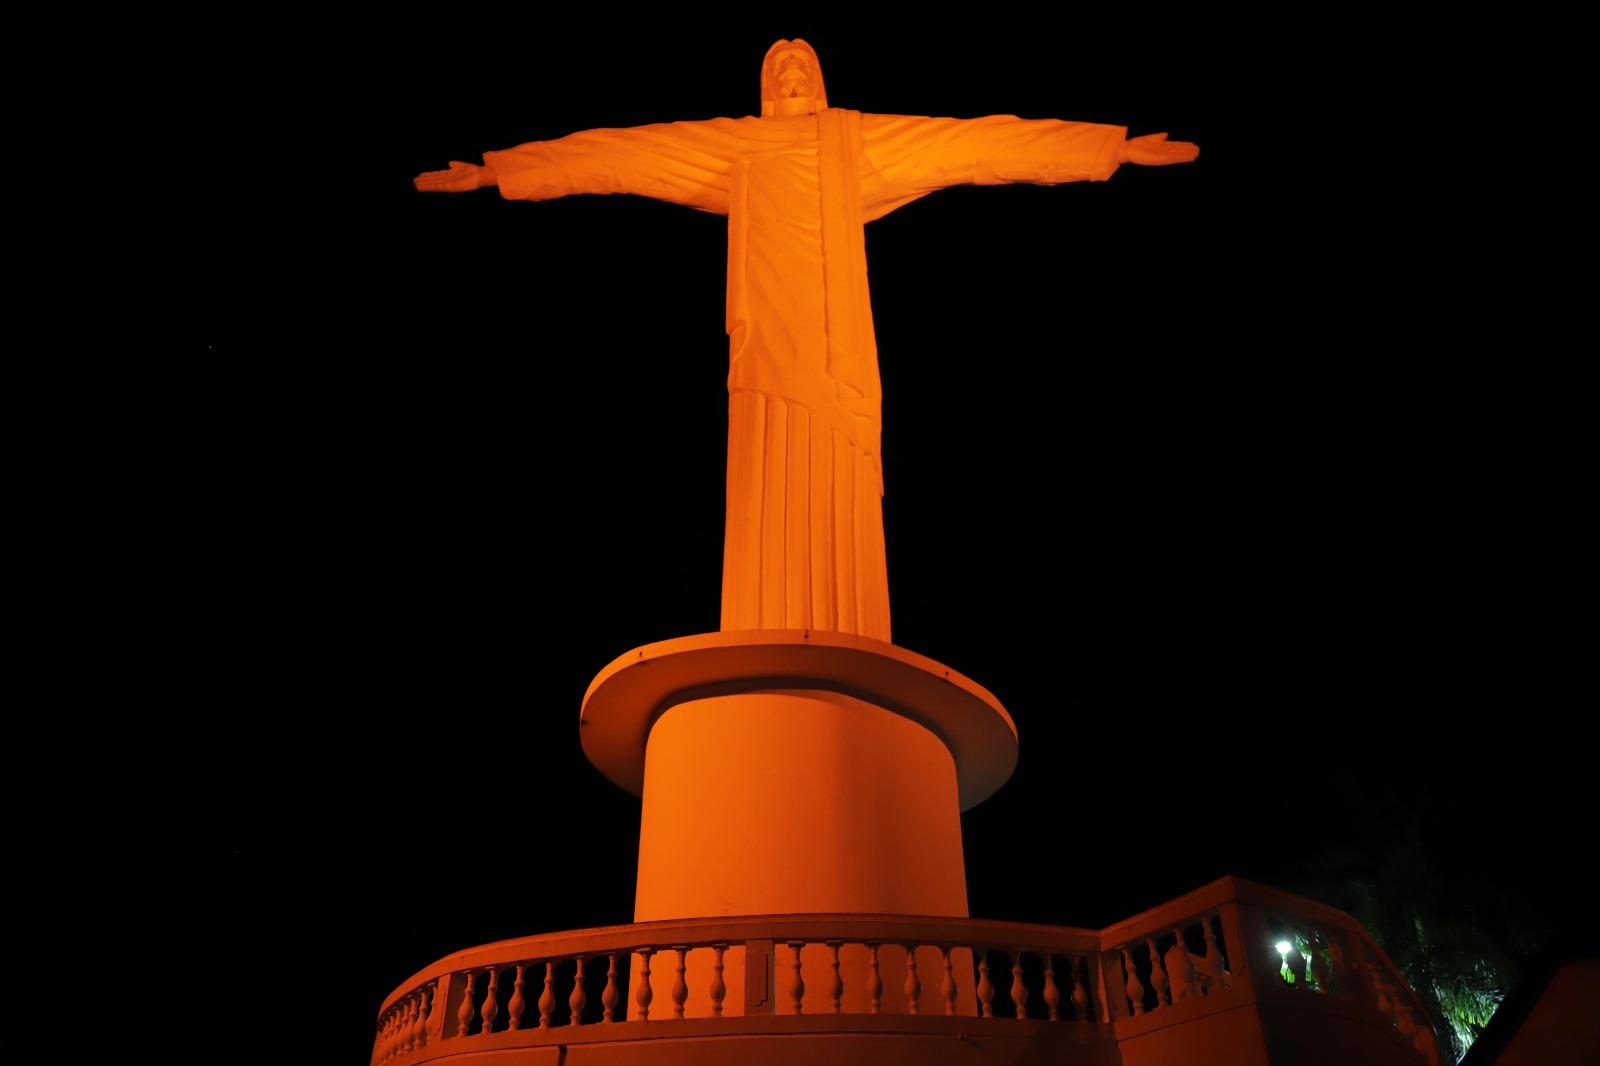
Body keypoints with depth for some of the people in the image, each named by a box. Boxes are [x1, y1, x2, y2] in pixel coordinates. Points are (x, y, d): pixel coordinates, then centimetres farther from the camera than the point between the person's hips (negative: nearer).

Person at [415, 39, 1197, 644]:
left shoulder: (862, 141, 23)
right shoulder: (732, 146, 22)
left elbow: (990, 143, 22)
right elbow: (610, 155, 22)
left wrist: (1120, 146, 24)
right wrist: (493, 171, 21)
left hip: (839, 364, 1)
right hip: (768, 361, -1)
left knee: (840, 518, -7)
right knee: (770, 515, -10)